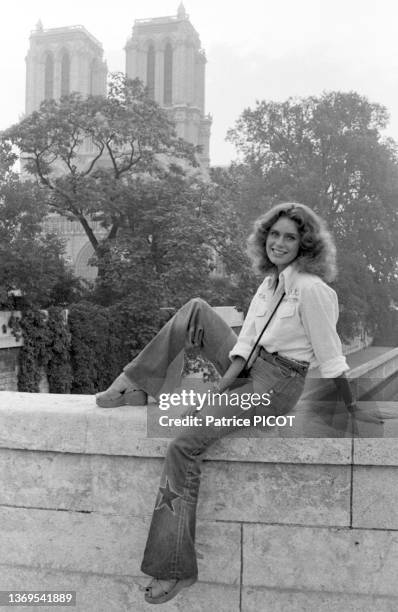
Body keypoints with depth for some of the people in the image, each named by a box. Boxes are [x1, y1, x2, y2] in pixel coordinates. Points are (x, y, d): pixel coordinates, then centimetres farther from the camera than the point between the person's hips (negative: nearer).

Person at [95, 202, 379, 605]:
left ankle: (175, 568, -5)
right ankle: (135, 388, 7)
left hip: (276, 386, -9)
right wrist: (226, 378, -10)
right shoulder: (269, 283, 7)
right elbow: (247, 337, 4)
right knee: (195, 311, 4)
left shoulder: (311, 288, -20)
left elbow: (329, 354, -16)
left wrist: (354, 411, -8)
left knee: (184, 446, -17)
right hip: (248, 368, 9)